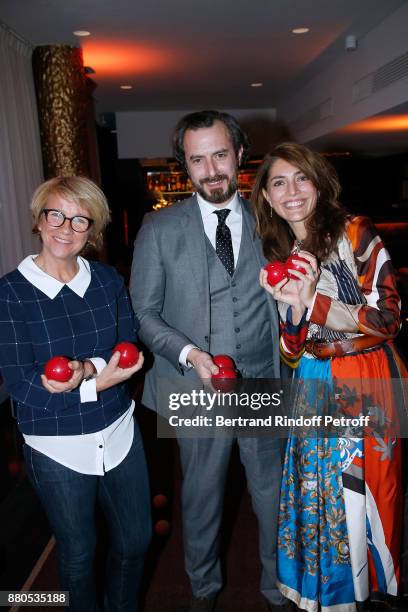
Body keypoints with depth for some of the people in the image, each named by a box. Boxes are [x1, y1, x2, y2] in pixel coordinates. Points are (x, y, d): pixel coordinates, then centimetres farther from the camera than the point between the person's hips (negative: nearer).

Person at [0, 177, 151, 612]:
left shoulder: (108, 280, -3)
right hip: (56, 448, -3)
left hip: (119, 433, 3)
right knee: (78, 553, 20)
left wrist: (87, 368, -25)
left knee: (136, 539, 20)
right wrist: (97, 385, -23)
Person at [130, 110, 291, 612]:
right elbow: (143, 312, -2)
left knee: (272, 494, 17)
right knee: (201, 495, 18)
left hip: (264, 384, 2)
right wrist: (189, 354, -16)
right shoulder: (159, 228, -4)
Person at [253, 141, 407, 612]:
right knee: (319, 498, 13)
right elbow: (291, 354, 4)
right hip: (312, 390, 4)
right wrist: (290, 305, -17)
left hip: (367, 386, -3)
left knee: (363, 499, 9)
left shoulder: (355, 234, -7)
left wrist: (314, 300, -22)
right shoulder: (279, 256, 6)